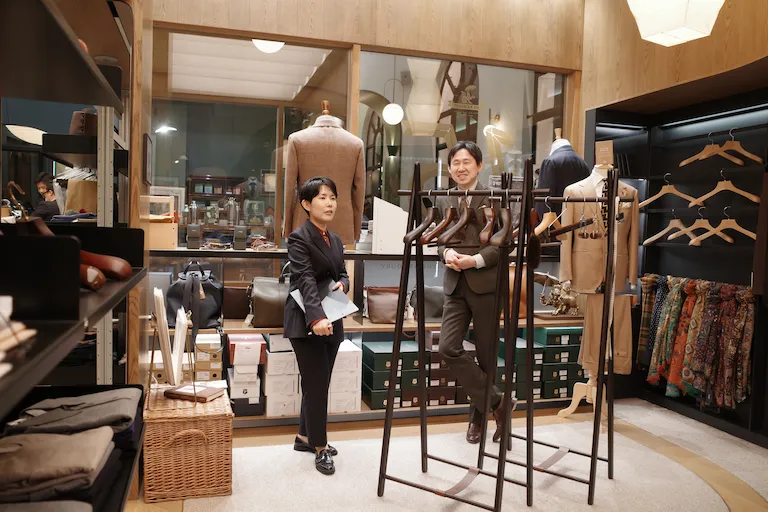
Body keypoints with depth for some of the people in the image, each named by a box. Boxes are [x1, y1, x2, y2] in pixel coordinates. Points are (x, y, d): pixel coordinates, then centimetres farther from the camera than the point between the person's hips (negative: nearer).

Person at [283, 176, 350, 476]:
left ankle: (305, 437, 30)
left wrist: (342, 284, -7)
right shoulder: (299, 238, -12)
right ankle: (320, 448, 9)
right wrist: (316, 318, -39)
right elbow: (307, 281, -26)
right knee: (317, 384, -4)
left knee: (319, 383, 14)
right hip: (306, 322, -8)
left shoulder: (335, 241, 13)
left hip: (331, 321, 8)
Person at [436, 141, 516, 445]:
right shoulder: (443, 201, 12)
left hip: (485, 283, -4)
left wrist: (477, 260, -17)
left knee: (486, 354, 6)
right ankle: (496, 402, 7)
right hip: (455, 284, 4)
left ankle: (479, 414, 26)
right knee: (448, 348, -9)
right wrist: (446, 253, -6)